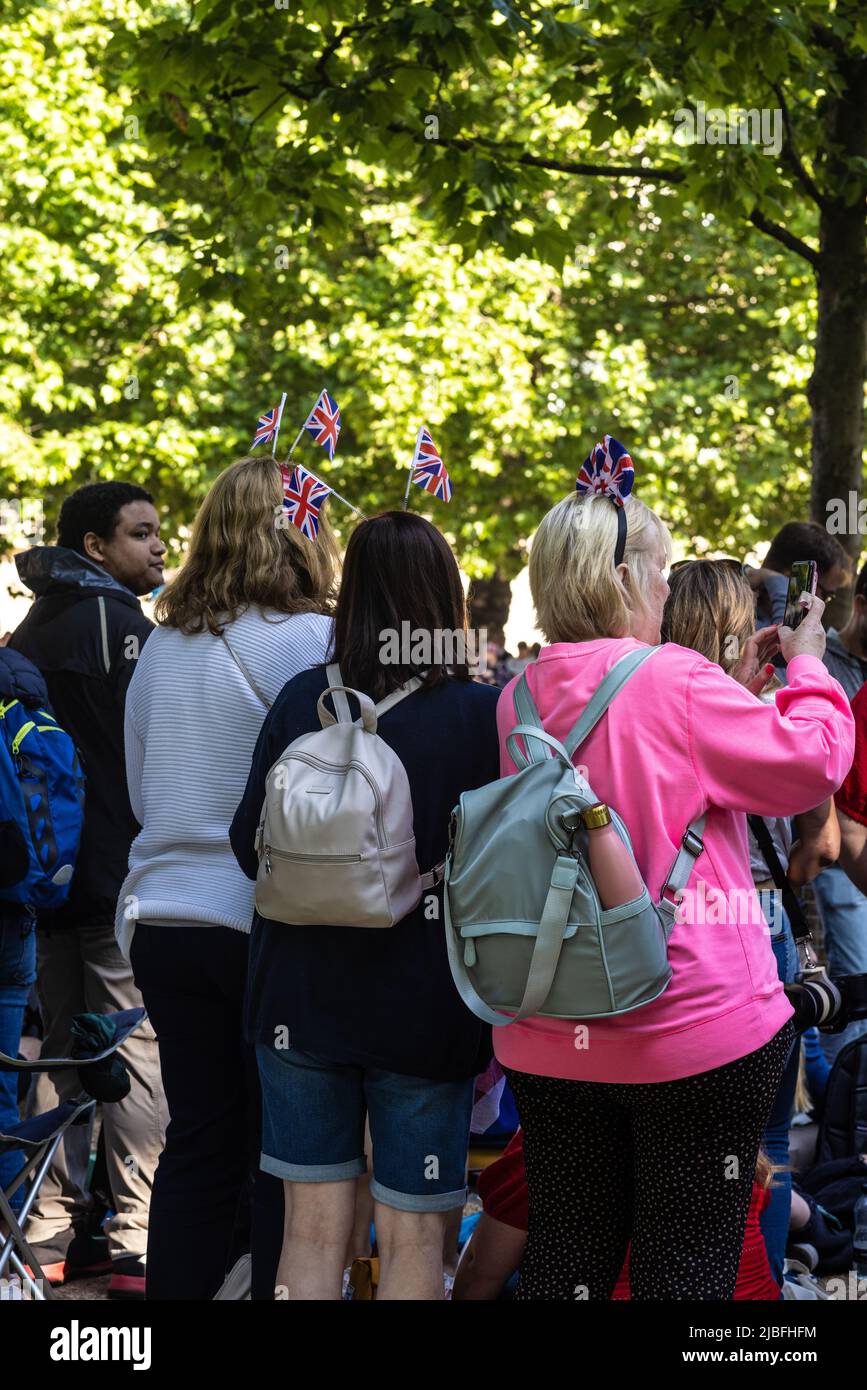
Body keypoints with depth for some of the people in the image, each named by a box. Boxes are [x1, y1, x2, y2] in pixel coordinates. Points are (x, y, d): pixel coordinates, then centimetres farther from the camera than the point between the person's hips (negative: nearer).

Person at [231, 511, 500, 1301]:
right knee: (412, 1235, 7)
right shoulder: (480, 713, -11)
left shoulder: (303, 701, -5)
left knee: (315, 1226, 11)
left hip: (303, 998, 2)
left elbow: (251, 848, 1)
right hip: (425, 1003, -2)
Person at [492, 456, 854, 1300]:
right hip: (696, 1028, -6)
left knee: (563, 1261, 14)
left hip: (551, 1038, 6)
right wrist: (808, 667, 7)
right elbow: (811, 764, -9)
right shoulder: (677, 683, -16)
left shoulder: (518, 699, 4)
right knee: (686, 1268, 4)